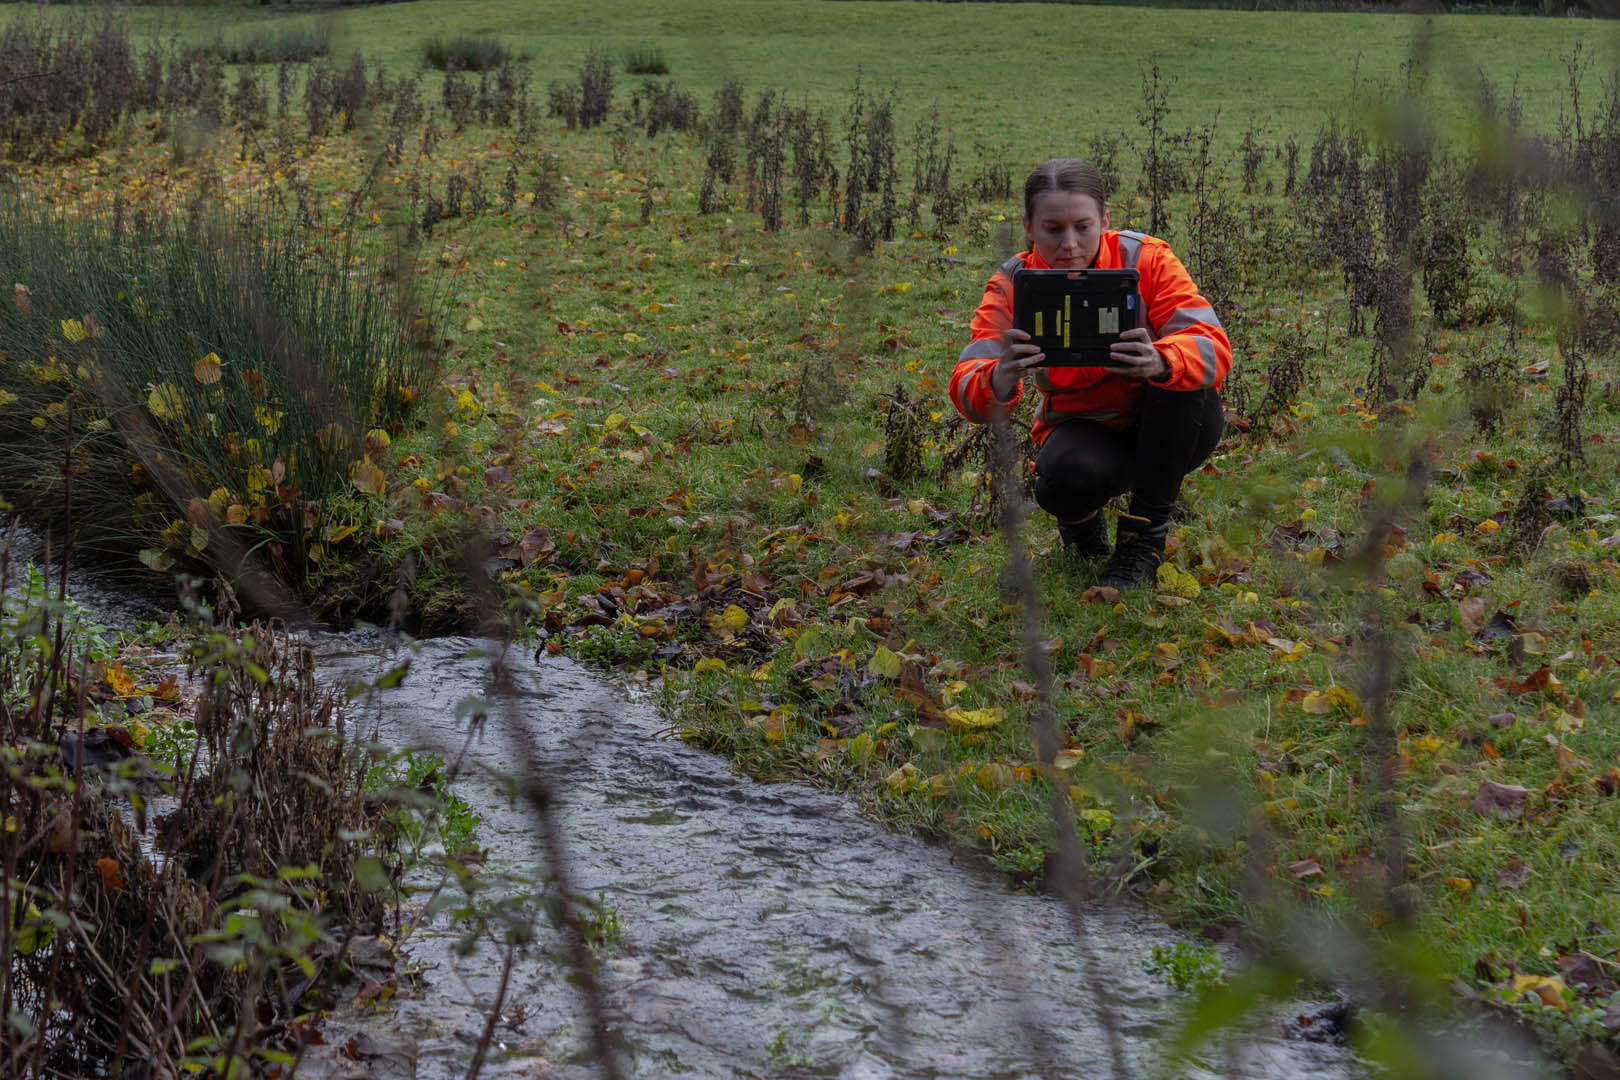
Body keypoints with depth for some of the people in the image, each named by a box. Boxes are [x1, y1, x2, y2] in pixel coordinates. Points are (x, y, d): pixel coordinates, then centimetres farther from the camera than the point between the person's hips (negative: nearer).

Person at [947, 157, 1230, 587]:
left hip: (1166, 430, 1)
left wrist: (1159, 362, -51)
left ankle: (1145, 535, -16)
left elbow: (1213, 346, -28)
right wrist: (1000, 382, -51)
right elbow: (968, 387, -26)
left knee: (1182, 371, -31)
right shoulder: (1011, 286, -13)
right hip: (1083, 428, -1)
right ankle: (1081, 518, 5)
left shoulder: (1146, 258, -16)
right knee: (1067, 472, -36)